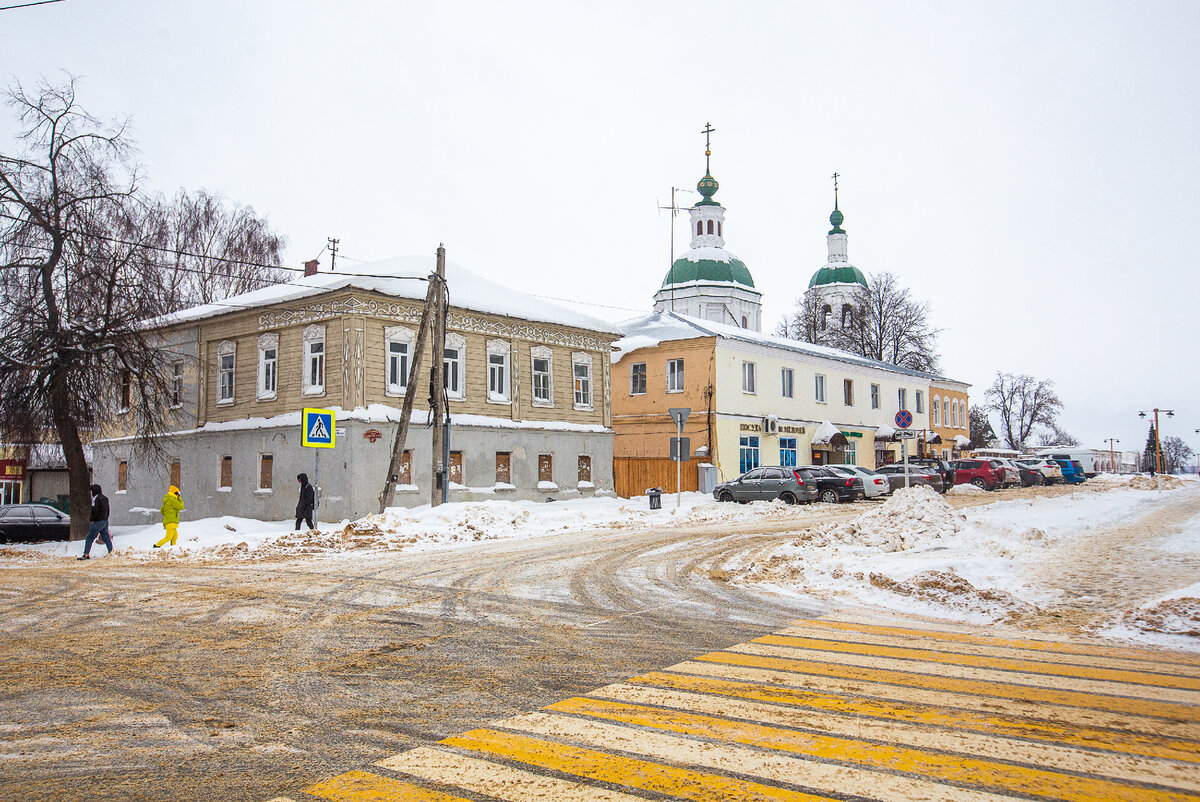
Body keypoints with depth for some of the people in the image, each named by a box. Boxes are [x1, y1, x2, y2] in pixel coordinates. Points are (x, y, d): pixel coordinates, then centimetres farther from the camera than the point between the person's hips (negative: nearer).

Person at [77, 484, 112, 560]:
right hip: (105, 521, 8)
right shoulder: (105, 498, 15)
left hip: (98, 522, -8)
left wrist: (92, 520, -9)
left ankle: (86, 554, -4)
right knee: (106, 537, 11)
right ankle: (111, 552, 8)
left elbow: (95, 511, -17)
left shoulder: (96, 498, -10)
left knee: (90, 537, -3)